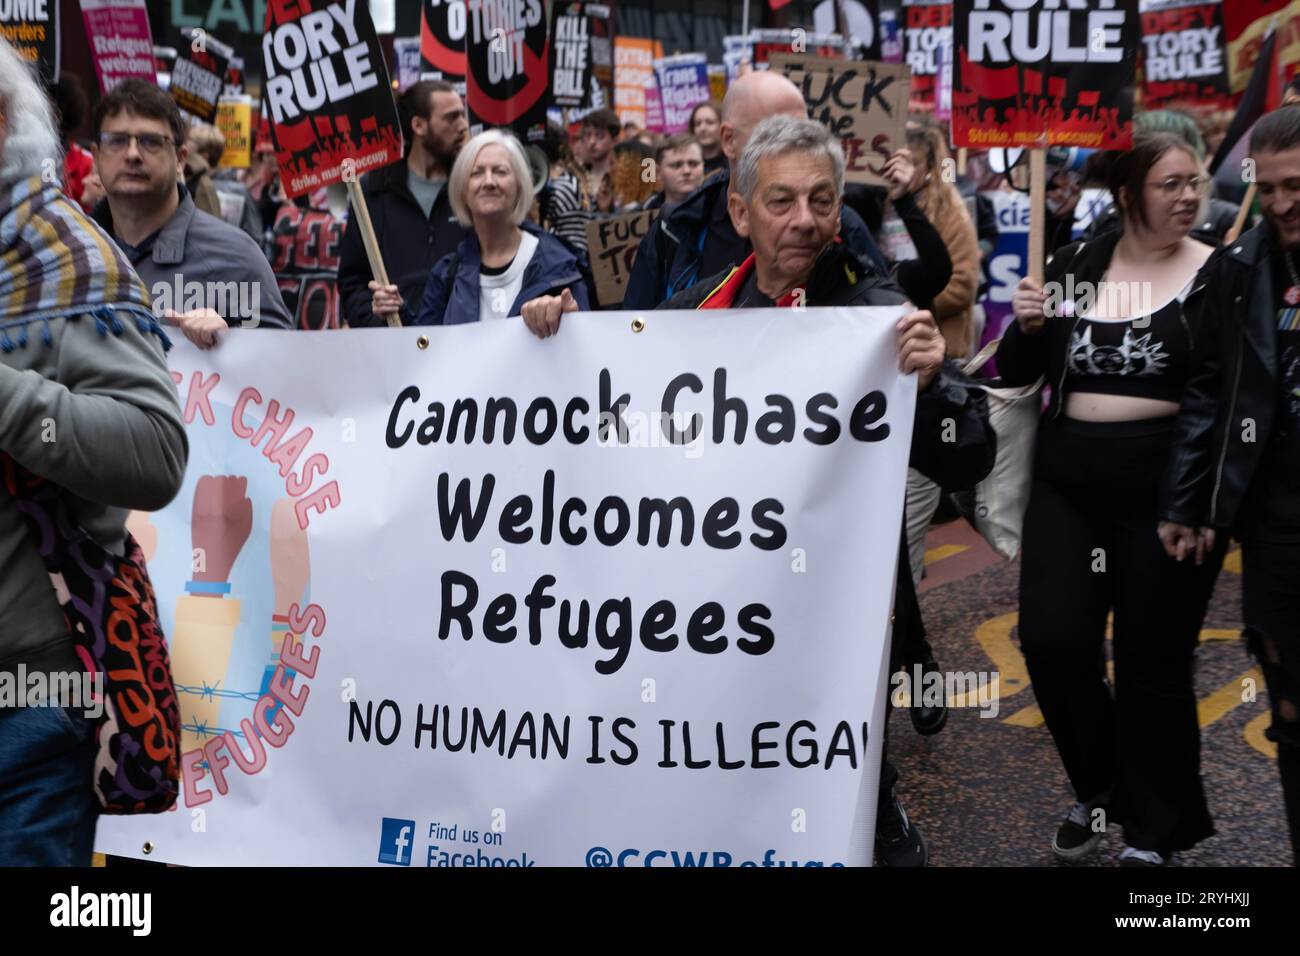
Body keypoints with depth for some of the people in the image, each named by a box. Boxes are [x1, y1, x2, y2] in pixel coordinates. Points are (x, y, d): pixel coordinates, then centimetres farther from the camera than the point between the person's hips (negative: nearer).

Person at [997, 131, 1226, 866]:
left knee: (1153, 666, 5)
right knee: (1052, 640, -3)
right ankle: (1101, 785, 25)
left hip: (1167, 492, -3)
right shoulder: (1077, 265, 6)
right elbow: (1017, 372, 8)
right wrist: (1027, 326, -11)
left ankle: (1154, 830, 25)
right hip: (1067, 486, 3)